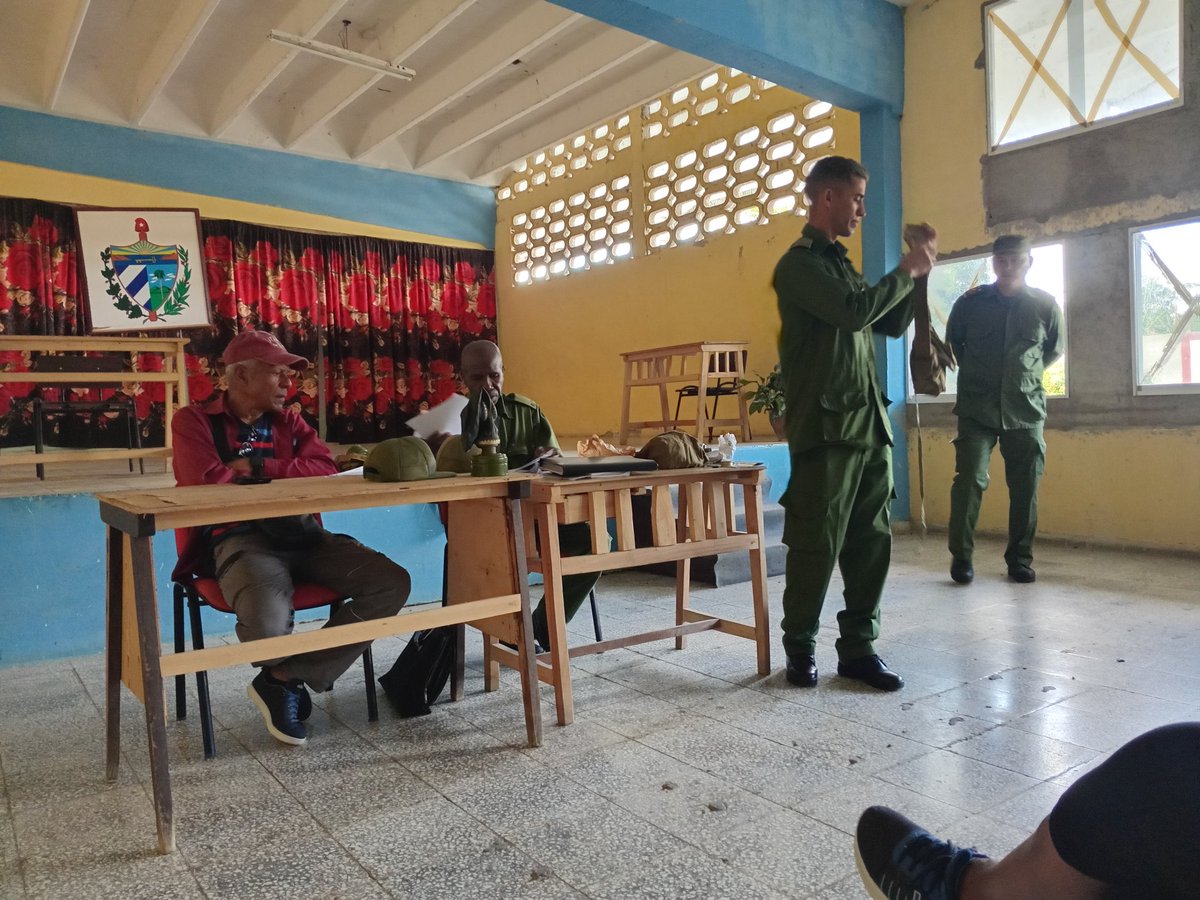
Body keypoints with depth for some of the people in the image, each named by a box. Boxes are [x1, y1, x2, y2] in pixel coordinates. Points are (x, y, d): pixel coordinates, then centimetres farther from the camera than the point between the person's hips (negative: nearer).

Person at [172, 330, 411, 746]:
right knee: (268, 623, -37)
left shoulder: (288, 420, 19)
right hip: (241, 540, -5)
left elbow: (325, 470, 5)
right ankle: (285, 673, 7)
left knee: (391, 584, -16)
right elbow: (209, 483, -11)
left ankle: (285, 680, -8)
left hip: (302, 533, 5)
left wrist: (257, 468, -5)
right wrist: (286, 475, 1)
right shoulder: (194, 421, 6)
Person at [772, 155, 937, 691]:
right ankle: (800, 647, 13)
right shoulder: (799, 264, -5)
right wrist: (907, 270, -5)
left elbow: (891, 325, 23)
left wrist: (916, 272, 11)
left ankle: (858, 647, 16)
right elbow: (855, 313, -19)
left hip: (869, 424, 8)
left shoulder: (842, 264, 21)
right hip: (825, 427, -8)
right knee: (817, 545, -2)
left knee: (871, 542, 7)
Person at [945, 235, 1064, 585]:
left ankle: (1020, 558, 17)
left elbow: (1055, 349, 18)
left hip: (1026, 408, 2)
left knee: (1025, 487, 4)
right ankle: (961, 556, 2)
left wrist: (1027, 373, 11)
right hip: (976, 408, -1)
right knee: (969, 480, -10)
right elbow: (952, 343, 15)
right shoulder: (969, 303, 0)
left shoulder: (1045, 305, 2)